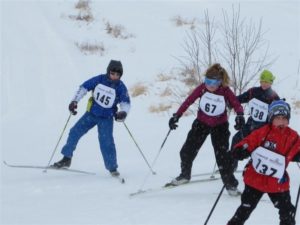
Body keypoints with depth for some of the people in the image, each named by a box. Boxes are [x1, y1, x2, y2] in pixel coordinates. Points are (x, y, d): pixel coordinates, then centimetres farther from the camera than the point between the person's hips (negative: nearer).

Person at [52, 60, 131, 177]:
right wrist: (74, 101, -8)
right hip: (91, 113, 3)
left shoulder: (120, 87, -14)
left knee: (106, 141, -16)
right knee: (75, 132, 1)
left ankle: (112, 168, -4)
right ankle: (66, 159, 15)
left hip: (106, 118, -3)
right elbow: (84, 87, -1)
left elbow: (126, 102, -14)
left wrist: (123, 112, -35)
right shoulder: (99, 79, -9)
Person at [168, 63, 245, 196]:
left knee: (223, 155, -8)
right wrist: (176, 116, -16)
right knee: (187, 150, 1)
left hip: (220, 126, -2)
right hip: (201, 123, 2)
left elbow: (236, 104, -21)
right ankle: (185, 175, 25)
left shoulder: (225, 91, -19)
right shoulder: (202, 88, -15)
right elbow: (188, 101, -12)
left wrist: (240, 116, -42)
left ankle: (230, 184, 7)